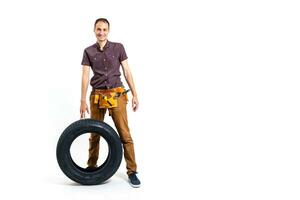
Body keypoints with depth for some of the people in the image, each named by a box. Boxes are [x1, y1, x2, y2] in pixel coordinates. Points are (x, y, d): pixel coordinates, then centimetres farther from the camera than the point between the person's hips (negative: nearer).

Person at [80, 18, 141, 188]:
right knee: (94, 133, 10)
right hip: (97, 95, 2)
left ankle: (132, 171, 1)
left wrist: (135, 95, 0)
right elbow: (85, 76, 3)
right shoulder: (89, 51, 7)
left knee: (124, 134, -6)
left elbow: (127, 72, 4)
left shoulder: (118, 47, 4)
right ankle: (92, 166, 27)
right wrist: (83, 101, -2)